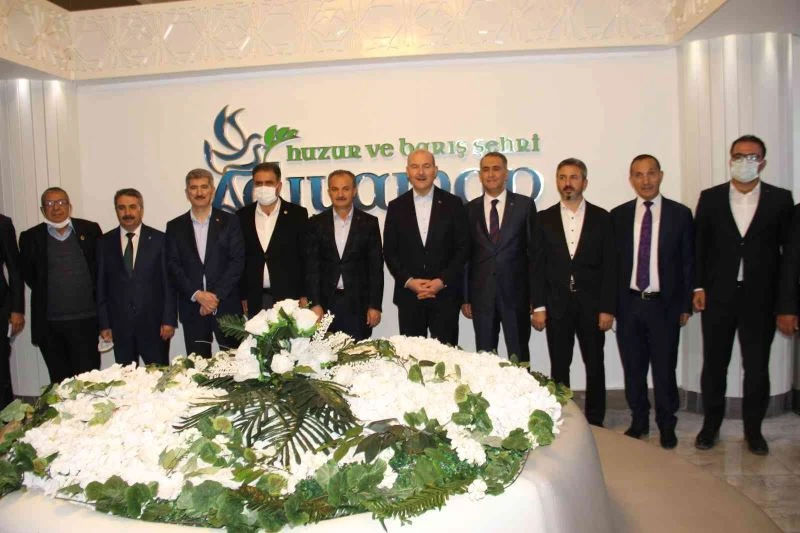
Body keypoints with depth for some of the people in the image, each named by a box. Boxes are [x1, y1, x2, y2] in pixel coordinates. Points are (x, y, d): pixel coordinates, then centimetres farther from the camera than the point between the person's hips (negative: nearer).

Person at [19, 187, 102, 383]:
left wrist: (95, 292, 2)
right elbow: (28, 273, 12)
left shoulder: (90, 230, 3)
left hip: (86, 320, -1)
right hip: (49, 324, 1)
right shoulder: (30, 237, 5)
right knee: (60, 381, 8)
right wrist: (45, 294, 6)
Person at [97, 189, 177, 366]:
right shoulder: (105, 243, 6)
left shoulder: (159, 240, 0)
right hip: (120, 324, 2)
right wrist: (104, 324, 2)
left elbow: (169, 282, -1)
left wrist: (169, 320, -6)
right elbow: (101, 285, 7)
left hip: (154, 324, -2)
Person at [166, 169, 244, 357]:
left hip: (226, 306, -1)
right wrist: (197, 295, -10)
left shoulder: (229, 221, 4)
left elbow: (237, 261, -3)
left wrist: (216, 295, -11)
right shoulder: (175, 227, 9)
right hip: (192, 309, 1)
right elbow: (173, 266, 2)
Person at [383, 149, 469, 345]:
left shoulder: (453, 203, 2)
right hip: (409, 296, 1)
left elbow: (463, 248, 0)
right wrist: (408, 281, -9)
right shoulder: (396, 206, 6)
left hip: (445, 295, -1)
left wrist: (442, 281, -11)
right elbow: (389, 251, 5)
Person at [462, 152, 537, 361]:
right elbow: (466, 255, 7)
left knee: (519, 357, 7)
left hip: (516, 293, -1)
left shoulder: (524, 205, 1)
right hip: (482, 295, 2)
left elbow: (534, 250, 1)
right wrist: (465, 297, 3)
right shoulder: (470, 209, 6)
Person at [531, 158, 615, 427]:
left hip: (591, 304, 0)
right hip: (557, 305, 0)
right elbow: (538, 266, 2)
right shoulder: (544, 219, 5)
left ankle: (595, 422, 19)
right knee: (559, 366, 6)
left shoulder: (601, 218, 3)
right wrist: (538, 306, -4)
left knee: (595, 365, 7)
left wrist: (607, 308, -6)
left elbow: (609, 266, 0)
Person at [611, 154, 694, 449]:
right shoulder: (618, 215, 5)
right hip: (629, 304, 2)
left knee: (664, 369, 6)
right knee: (633, 369, 11)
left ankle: (666, 426, 23)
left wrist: (686, 305, -1)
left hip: (664, 305, -1)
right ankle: (639, 422, 27)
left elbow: (688, 262, 2)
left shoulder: (680, 214, 1)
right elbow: (612, 262, 5)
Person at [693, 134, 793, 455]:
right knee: (714, 365, 9)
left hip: (760, 298, 0)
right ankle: (711, 425, 24)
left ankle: (753, 430, 24)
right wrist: (698, 287, -3)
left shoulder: (781, 200, 2)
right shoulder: (710, 198, 4)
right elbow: (698, 245, 4)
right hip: (717, 296, 1)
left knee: (757, 368, 8)